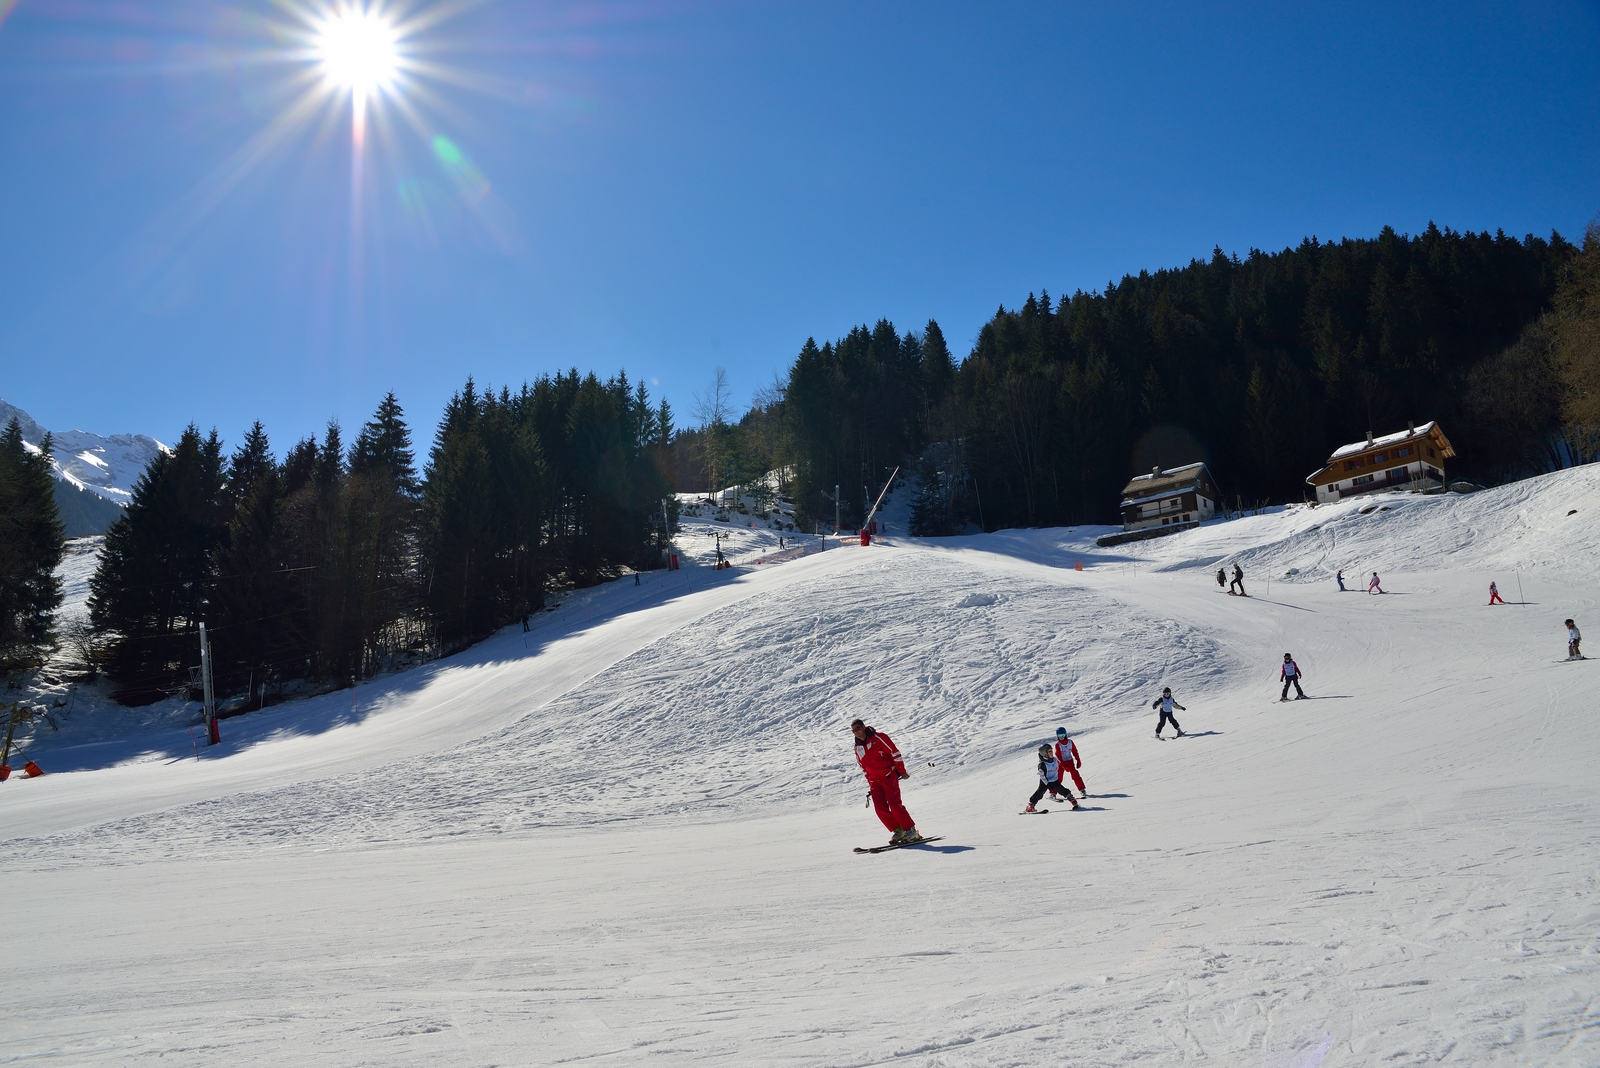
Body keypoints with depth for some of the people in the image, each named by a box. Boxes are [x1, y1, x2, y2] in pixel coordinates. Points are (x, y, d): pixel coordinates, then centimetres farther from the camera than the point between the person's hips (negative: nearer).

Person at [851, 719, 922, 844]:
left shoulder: (878, 737, -8)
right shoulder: (857, 748, 11)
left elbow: (894, 752, -8)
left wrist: (902, 771, -9)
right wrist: (870, 784, 18)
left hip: (889, 776, -6)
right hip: (875, 781, 6)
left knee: (894, 804, -16)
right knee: (880, 808, -6)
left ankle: (910, 830, -9)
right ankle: (898, 831, 5)